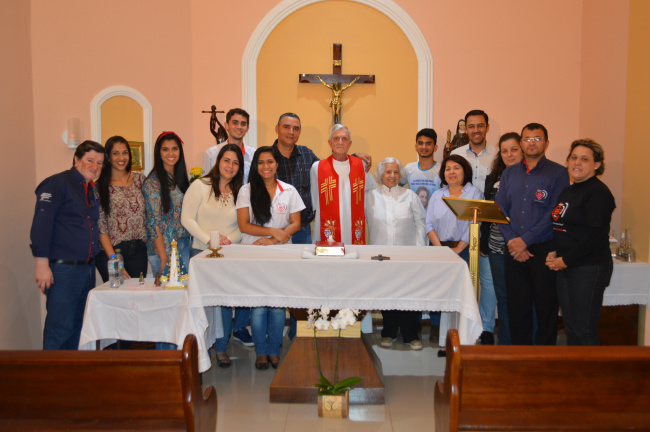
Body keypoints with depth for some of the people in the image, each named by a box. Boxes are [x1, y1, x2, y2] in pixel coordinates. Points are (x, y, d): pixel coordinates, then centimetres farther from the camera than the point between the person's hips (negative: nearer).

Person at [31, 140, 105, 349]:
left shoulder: (90, 190, 17)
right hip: (63, 269, -8)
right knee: (60, 328, -5)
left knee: (79, 326, 14)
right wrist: (42, 264, -20)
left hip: (87, 268, 8)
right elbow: (41, 224, -15)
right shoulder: (57, 184, -8)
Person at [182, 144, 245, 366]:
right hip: (202, 252, -2)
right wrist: (208, 239, -13)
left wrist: (230, 239, -11)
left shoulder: (240, 192, 8)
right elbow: (187, 218, -5)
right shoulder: (200, 186, 0)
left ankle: (239, 327, 17)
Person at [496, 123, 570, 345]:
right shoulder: (509, 173, 13)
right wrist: (512, 240, -6)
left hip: (544, 250, -4)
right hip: (514, 251, 4)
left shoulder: (559, 173, -1)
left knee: (546, 308, 2)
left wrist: (525, 240, -13)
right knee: (516, 307, 8)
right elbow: (499, 210, 8)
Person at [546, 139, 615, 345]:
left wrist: (565, 260, -12)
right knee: (570, 327, 12)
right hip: (566, 267, 8)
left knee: (583, 332, -5)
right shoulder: (568, 191, 16)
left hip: (589, 268, -8)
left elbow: (594, 235, -17)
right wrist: (553, 253, 5)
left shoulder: (598, 192, -10)